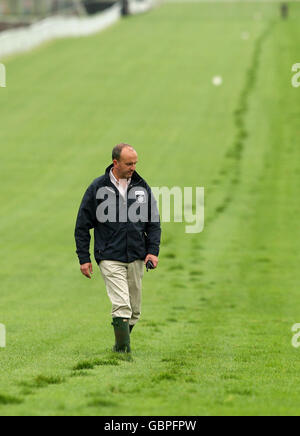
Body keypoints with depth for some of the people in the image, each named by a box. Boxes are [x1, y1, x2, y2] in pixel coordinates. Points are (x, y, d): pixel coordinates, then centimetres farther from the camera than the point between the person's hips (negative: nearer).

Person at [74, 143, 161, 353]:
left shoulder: (142, 187, 8)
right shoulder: (98, 188, -2)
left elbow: (154, 222, 15)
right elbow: (82, 225, 3)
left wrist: (153, 250, 2)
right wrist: (84, 258, -1)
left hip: (137, 257, 4)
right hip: (110, 258, -4)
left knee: (134, 310, 7)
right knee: (122, 306, -16)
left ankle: (120, 345, 24)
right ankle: (124, 350, -14)